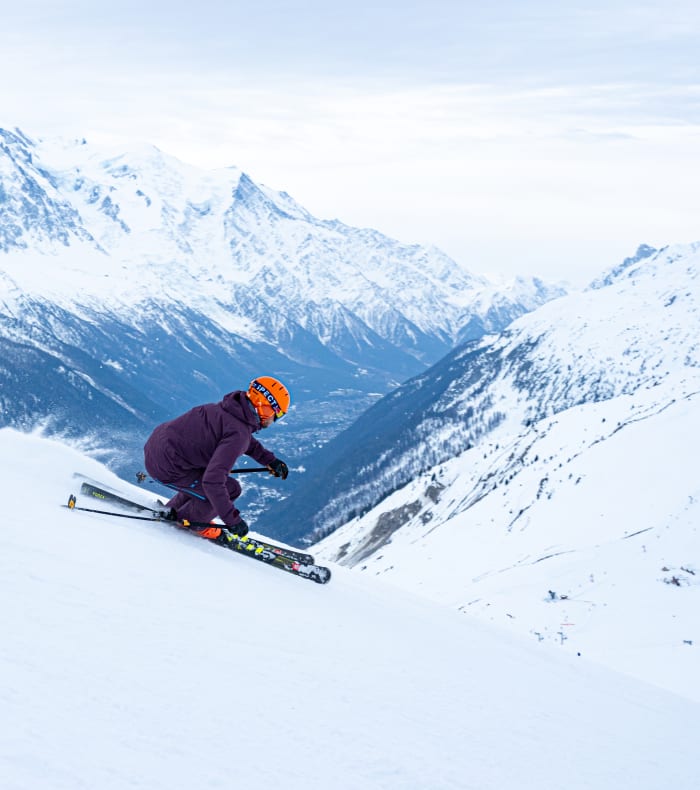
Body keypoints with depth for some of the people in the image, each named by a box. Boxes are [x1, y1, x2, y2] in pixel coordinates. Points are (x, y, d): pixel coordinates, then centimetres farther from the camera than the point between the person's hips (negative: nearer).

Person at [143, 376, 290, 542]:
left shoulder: (234, 408, 1)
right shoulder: (237, 433, -25)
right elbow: (212, 481, -31)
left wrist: (269, 460, 20)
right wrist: (232, 519, -25)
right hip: (166, 468, -9)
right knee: (231, 489, -6)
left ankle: (173, 511, 32)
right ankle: (190, 521, 15)